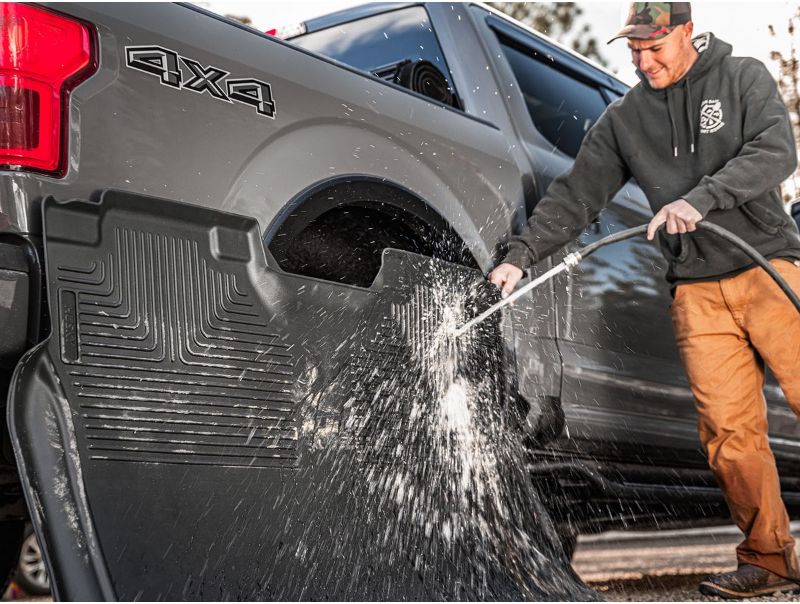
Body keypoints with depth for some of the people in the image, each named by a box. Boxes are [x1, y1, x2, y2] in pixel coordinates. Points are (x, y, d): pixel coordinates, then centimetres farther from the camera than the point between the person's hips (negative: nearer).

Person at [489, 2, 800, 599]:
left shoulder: (744, 78, 4)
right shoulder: (624, 119, 10)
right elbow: (574, 195, 8)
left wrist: (700, 197, -24)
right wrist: (521, 254, -4)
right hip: (698, 293, 2)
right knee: (730, 426, -3)